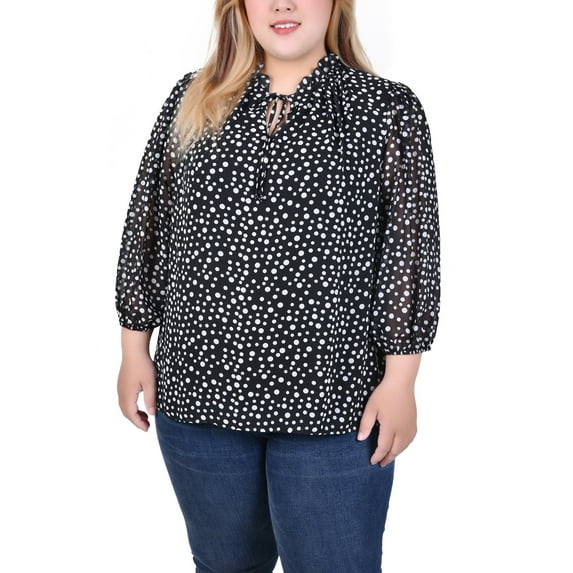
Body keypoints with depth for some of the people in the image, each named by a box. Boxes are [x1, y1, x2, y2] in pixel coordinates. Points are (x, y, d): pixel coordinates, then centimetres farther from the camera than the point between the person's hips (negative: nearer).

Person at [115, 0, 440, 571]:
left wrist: (399, 380, -7)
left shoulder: (387, 110, -2)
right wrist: (134, 349, 9)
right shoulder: (192, 101, 6)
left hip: (333, 406, -3)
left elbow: (411, 247, -4)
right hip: (199, 391, 3)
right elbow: (147, 224, 9)